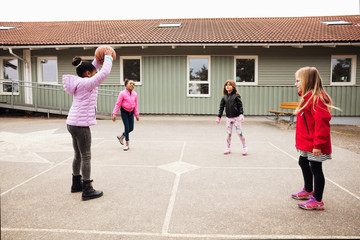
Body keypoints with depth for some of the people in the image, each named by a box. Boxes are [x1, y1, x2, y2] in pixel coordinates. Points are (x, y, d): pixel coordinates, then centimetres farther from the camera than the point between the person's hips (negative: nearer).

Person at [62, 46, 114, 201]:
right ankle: (87, 190, 4)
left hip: (73, 124, 10)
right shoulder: (86, 83, -13)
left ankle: (76, 184, 32)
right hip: (81, 125, -10)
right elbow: (104, 73, -17)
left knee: (78, 156, 19)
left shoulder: (79, 82, 13)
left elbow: (93, 70, 30)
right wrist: (108, 58, -4)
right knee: (86, 157, -3)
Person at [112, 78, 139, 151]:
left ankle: (121, 137, 33)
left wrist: (136, 114, 9)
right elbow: (118, 104, -11)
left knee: (131, 128, 4)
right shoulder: (122, 93, -13)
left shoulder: (135, 94, 0)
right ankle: (127, 144, 11)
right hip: (124, 111, -5)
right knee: (127, 128, -5)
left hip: (131, 112, 5)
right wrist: (114, 114, -14)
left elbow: (135, 105, 9)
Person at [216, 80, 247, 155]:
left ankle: (244, 147, 15)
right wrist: (219, 117, 6)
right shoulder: (224, 97, 6)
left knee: (239, 132, -1)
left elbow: (240, 106, -6)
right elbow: (221, 107, 9)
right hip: (228, 118, 3)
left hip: (236, 117, -3)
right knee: (229, 133, 5)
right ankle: (228, 148, 20)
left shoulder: (236, 96, -4)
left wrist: (241, 114, -17)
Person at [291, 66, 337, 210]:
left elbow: (321, 123, -26)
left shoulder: (316, 98, -22)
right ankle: (308, 191, 41)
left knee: (315, 169, 0)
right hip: (306, 143, 11)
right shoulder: (307, 97, 10)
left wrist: (318, 144, -26)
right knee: (303, 163, 23)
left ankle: (317, 201, 14)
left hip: (314, 145, -11)